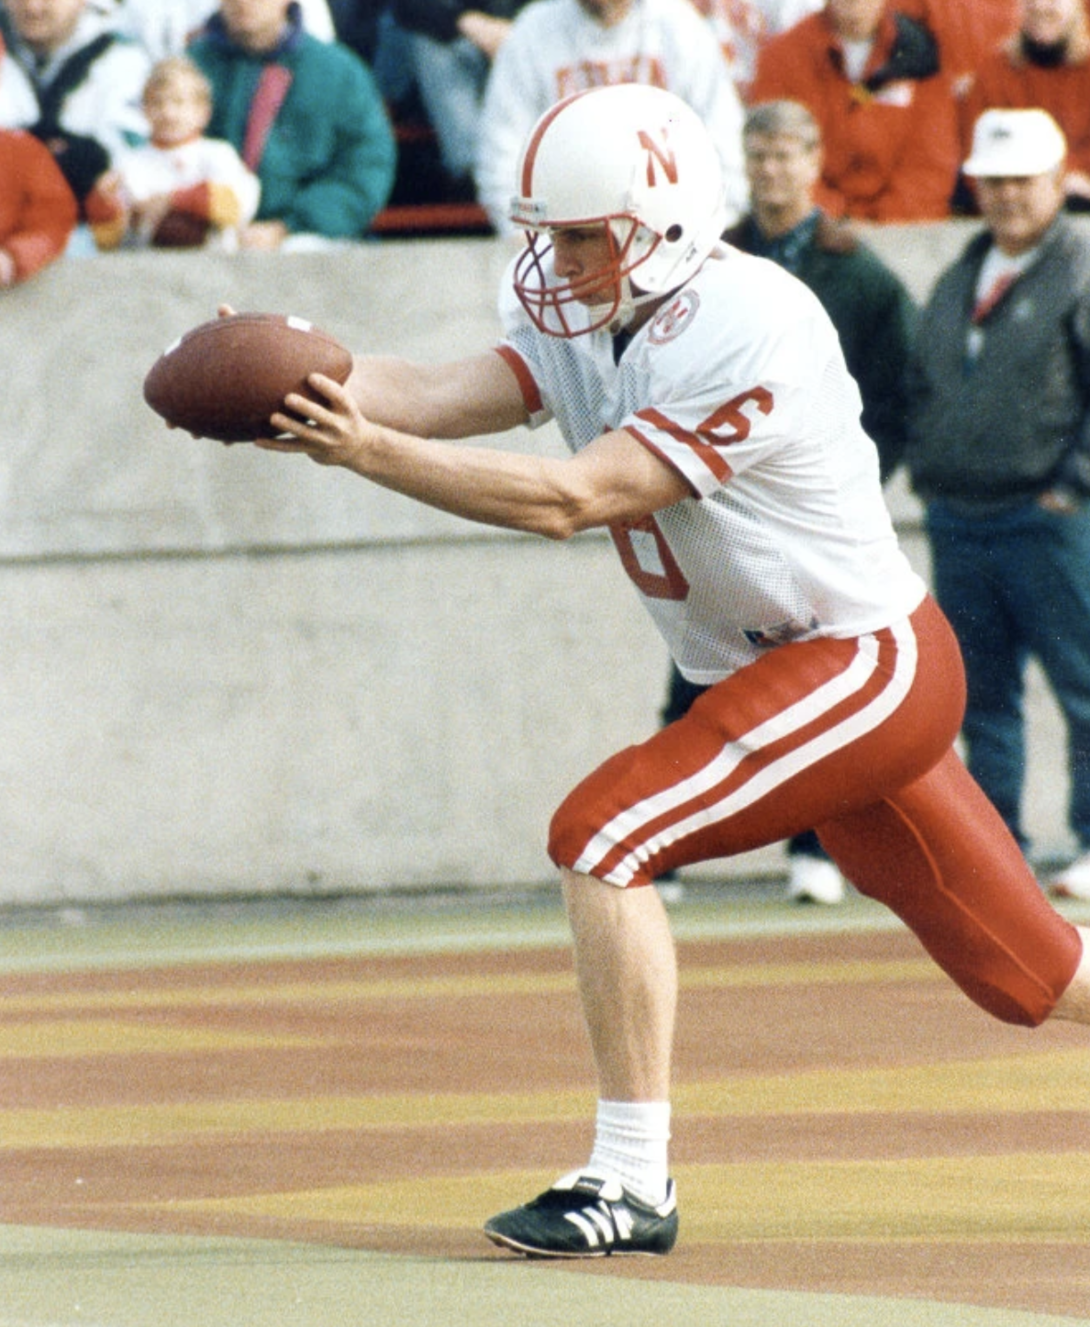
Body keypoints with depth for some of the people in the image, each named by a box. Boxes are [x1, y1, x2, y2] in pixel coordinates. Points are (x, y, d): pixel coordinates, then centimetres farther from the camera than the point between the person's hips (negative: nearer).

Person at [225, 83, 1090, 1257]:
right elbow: (439, 394, -10)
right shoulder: (588, 320, 5)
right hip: (791, 677, 9)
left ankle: (632, 1180, -16)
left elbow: (573, 499, -28)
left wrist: (367, 450, -35)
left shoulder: (747, 332, -22)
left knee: (604, 836, -19)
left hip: (863, 667, -9)